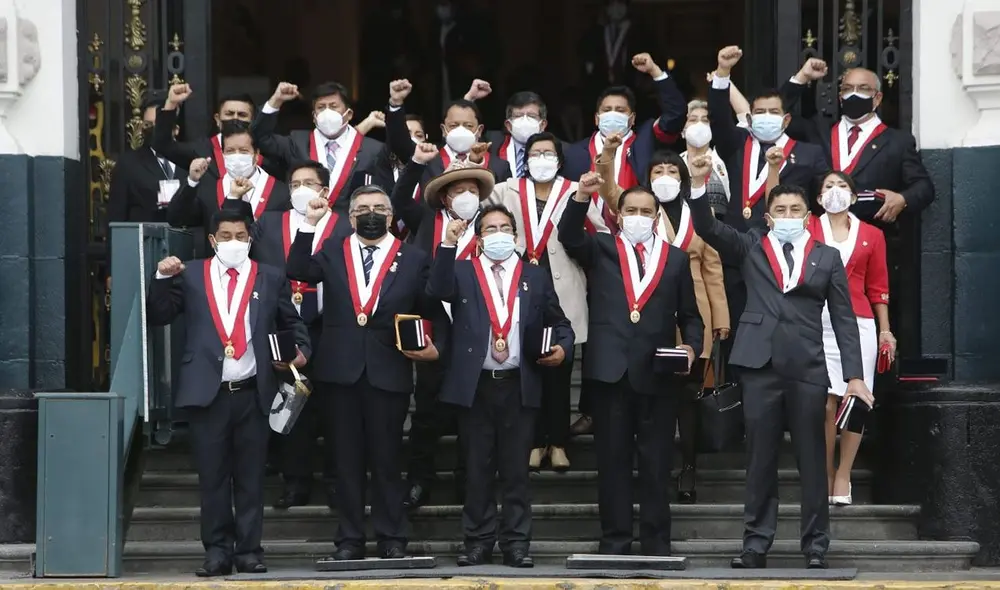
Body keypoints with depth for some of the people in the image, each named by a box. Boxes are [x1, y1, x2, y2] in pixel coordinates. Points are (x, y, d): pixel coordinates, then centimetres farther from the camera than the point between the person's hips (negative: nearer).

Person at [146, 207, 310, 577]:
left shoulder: (271, 279, 9)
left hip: (253, 393, 0)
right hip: (207, 391, 0)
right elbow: (157, 317, 4)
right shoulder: (190, 275, 8)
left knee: (251, 476, 3)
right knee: (212, 475, 2)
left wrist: (301, 349, -4)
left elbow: (292, 323, 15)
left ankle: (249, 550, 8)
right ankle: (217, 551, 7)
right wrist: (163, 279, -10)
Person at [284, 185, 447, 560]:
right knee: (346, 460, 5)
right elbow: (296, 272, -5)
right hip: (340, 372, 1)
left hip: (389, 374, -1)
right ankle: (349, 540, 10)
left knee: (386, 459, 3)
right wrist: (310, 224, -9)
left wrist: (435, 347, -8)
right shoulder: (331, 254, 11)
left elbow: (434, 313, 8)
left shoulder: (413, 259, 8)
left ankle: (392, 539, 10)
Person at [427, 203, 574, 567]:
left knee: (516, 469, 4)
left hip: (519, 385, 1)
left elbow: (560, 323, 14)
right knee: (478, 469, 4)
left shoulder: (536, 277, 11)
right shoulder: (461, 273, 7)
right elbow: (438, 291, -14)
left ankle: (516, 543, 7)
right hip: (475, 385, -1)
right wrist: (448, 245, -22)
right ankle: (478, 542, 10)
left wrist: (562, 347, -8)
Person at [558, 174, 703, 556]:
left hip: (658, 371, 0)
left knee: (657, 462, 3)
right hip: (611, 367, 0)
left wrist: (691, 345, -6)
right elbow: (569, 236, -9)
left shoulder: (676, 259, 13)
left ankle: (656, 543, 8)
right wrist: (582, 196, -25)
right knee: (613, 460, 4)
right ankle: (614, 540, 9)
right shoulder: (600, 249, 11)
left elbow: (690, 316, 14)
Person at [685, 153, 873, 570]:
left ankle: (815, 547, 8)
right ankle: (756, 545, 9)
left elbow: (844, 318, 7)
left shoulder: (827, 257, 10)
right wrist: (698, 183, -16)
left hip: (808, 368, 0)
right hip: (760, 365, 0)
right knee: (760, 459, 4)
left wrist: (854, 375, -1)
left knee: (812, 460, 3)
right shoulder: (750, 248, 12)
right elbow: (707, 228, 0)